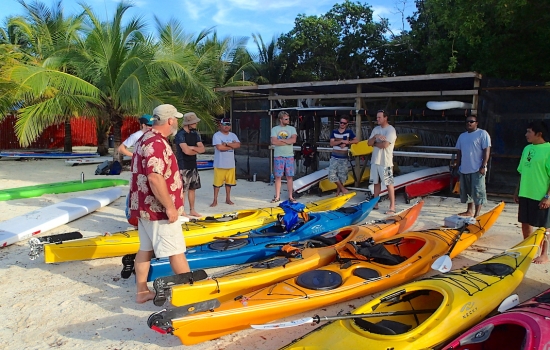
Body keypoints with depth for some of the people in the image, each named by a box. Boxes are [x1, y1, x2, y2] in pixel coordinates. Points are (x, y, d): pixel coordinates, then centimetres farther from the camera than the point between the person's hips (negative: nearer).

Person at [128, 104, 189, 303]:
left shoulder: (146, 139, 13)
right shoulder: (157, 143, -21)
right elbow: (155, 178, -30)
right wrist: (170, 207, -24)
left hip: (145, 206, 10)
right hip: (158, 209, -10)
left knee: (145, 249, 15)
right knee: (176, 251, 0)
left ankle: (142, 292, 25)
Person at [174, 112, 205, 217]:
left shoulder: (195, 134, 10)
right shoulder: (180, 134, -13)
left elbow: (202, 149, 3)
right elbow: (186, 150, -23)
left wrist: (192, 147, -14)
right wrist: (196, 150, -5)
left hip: (193, 165, 8)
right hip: (183, 166, -8)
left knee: (192, 188, 13)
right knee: (182, 189, -3)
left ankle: (192, 210, 22)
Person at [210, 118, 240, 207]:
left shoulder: (233, 135, 9)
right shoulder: (216, 135, -7)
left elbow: (238, 145, -7)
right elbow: (220, 147, -21)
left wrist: (226, 144, -17)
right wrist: (232, 145, -9)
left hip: (230, 164, 5)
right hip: (219, 164, -5)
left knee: (229, 182, 13)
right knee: (217, 183, 2)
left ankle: (228, 199, 25)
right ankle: (215, 200, 11)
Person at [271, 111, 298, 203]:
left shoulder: (292, 129, 6)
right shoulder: (274, 129, 1)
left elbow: (293, 140, -11)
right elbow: (274, 142, -13)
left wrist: (280, 140, -10)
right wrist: (287, 141, -9)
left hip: (289, 156, 1)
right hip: (278, 156, -1)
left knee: (289, 177, 4)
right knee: (278, 177, 3)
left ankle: (290, 196, 11)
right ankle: (277, 197, 11)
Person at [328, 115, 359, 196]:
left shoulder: (349, 132, 2)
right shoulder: (334, 132, 3)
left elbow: (356, 140, -1)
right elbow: (331, 143, -7)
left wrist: (346, 143, -14)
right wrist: (342, 141, -18)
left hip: (344, 158, -1)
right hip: (334, 157, 1)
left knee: (342, 175, 4)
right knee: (332, 174, -12)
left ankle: (338, 191, 21)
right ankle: (342, 188, 4)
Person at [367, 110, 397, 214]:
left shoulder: (391, 130, -12)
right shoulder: (376, 129, 11)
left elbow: (385, 144, -23)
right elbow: (369, 143, 4)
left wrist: (374, 143, -5)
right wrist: (375, 137, -15)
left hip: (385, 162, -7)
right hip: (375, 160, 7)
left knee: (389, 184, -4)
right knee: (376, 182, 13)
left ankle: (392, 207, -2)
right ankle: (375, 203, 22)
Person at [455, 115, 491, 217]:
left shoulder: (482, 134, -4)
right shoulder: (462, 136, 15)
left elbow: (487, 150, -10)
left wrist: (483, 166, -17)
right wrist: (458, 167, 14)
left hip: (477, 169, -7)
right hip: (464, 169, 7)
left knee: (478, 192, -5)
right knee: (466, 191, 13)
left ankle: (477, 214, -1)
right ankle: (470, 211, 25)